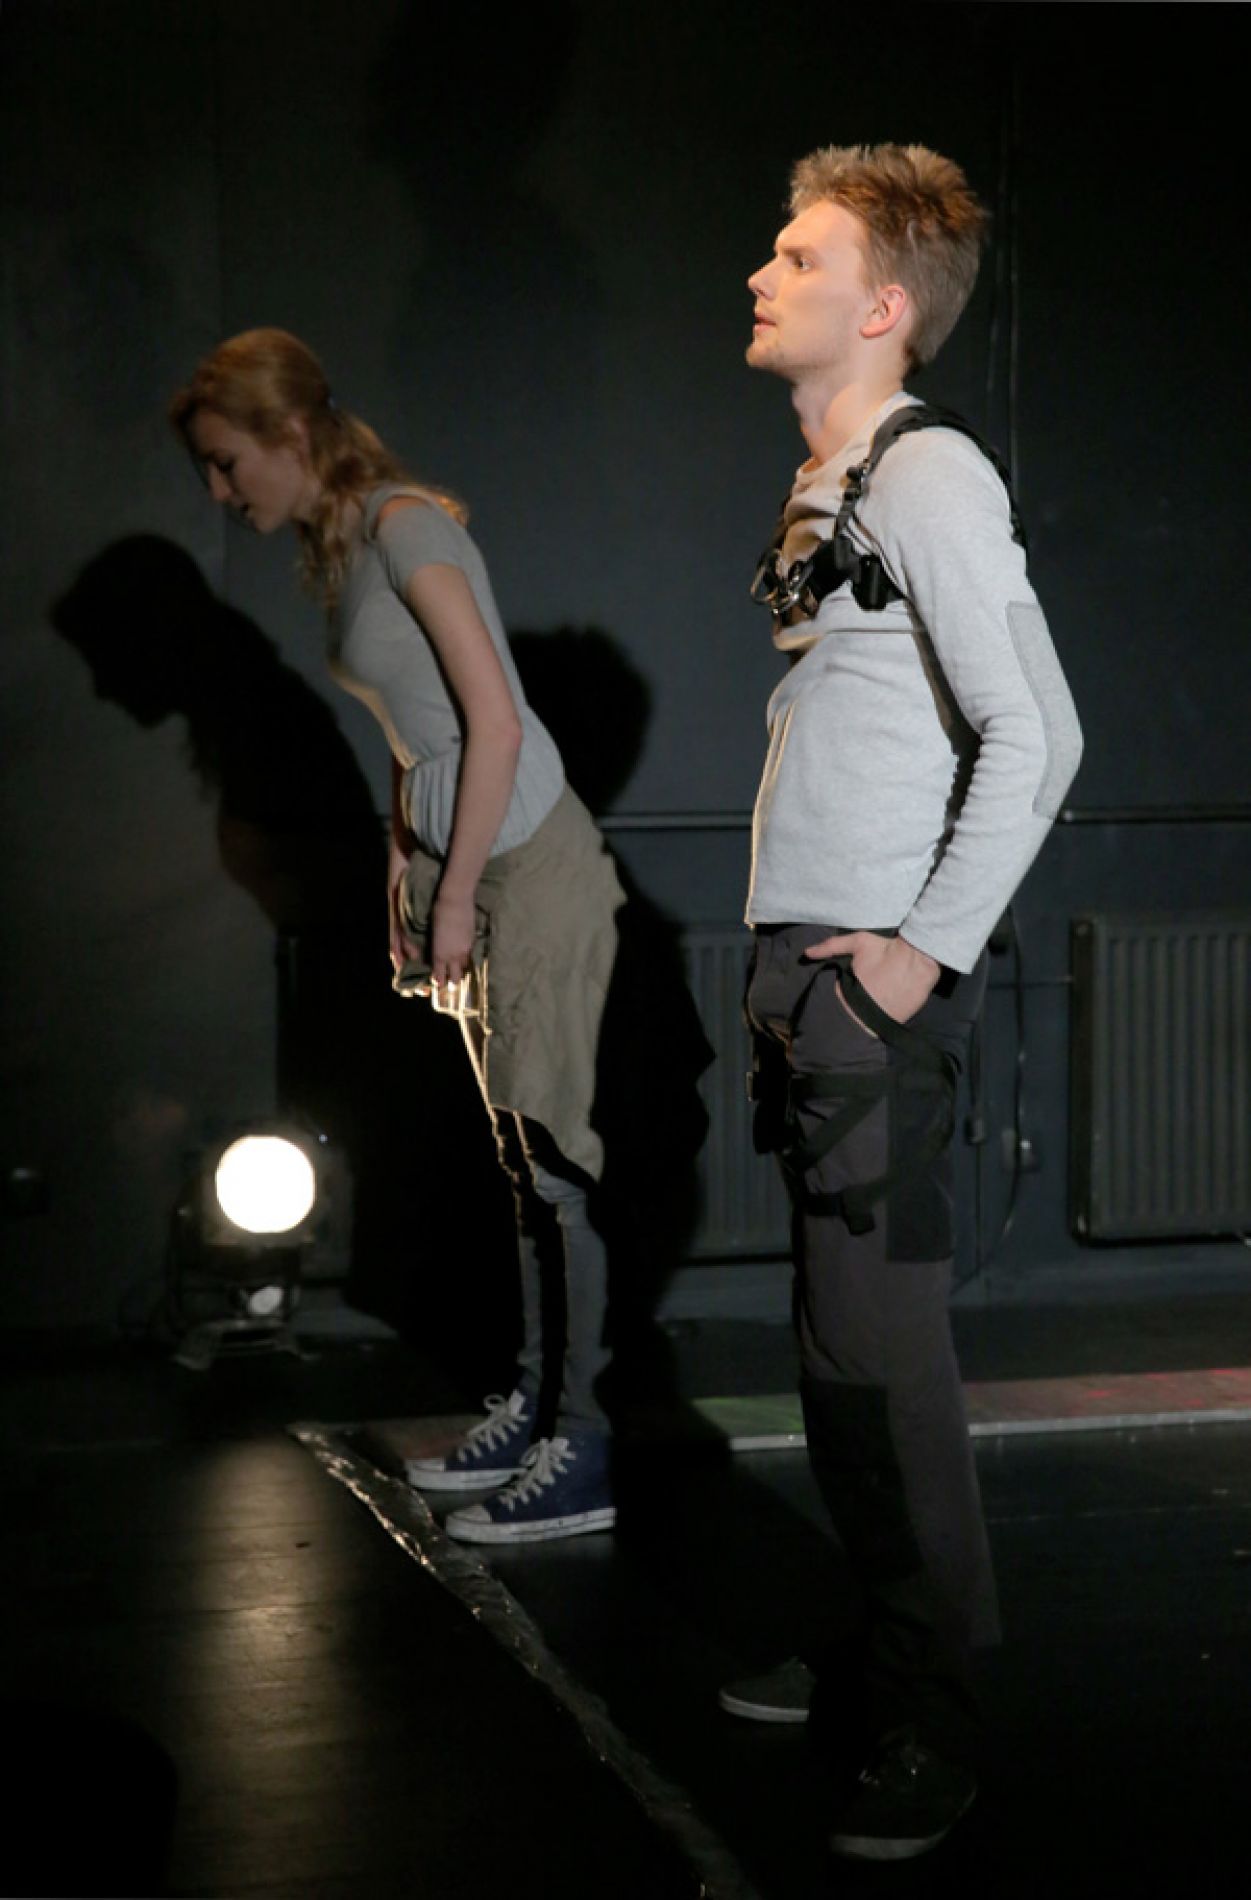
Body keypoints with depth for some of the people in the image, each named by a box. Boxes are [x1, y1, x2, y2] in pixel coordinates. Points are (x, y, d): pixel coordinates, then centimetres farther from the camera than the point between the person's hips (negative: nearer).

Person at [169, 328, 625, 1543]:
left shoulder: (405, 528, -14)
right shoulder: (335, 550, 13)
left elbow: (494, 726, -18)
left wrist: (455, 896, -16)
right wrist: (405, 877, 14)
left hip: (531, 866, -9)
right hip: (463, 865, 9)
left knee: (551, 1149, -7)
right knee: (516, 1153, 14)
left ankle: (585, 1452, -3)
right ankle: (533, 1403, 22)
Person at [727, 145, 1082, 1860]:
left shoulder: (931, 476, -12)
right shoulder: (827, 488, 15)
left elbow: (1037, 732, -20)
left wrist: (927, 949, -18)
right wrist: (796, 966, 15)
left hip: (878, 982, -9)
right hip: (804, 966, 9)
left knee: (880, 1349, -5)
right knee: (838, 1342, 16)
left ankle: (934, 1727, 5)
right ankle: (880, 1647, 29)